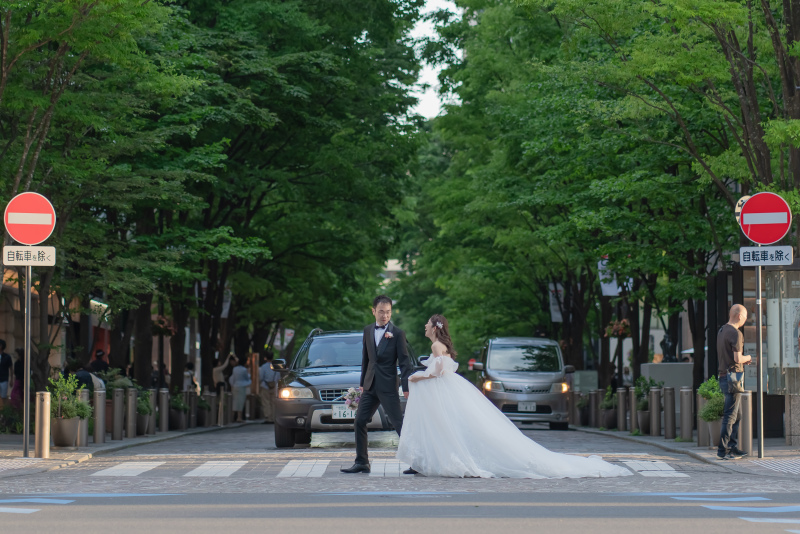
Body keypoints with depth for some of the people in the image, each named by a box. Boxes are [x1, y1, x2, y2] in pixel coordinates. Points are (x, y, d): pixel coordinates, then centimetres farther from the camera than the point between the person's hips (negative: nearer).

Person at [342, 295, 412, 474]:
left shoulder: (397, 334, -6)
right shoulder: (368, 331, 11)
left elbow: (404, 362, -7)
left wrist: (406, 387, -13)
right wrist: (363, 383, 17)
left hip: (388, 387, -6)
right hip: (370, 386, 6)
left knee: (399, 423, -4)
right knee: (360, 421, 4)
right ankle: (361, 462, 11)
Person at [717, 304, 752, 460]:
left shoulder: (721, 331, 15)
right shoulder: (735, 333, -15)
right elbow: (738, 359, -19)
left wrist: (743, 360, 18)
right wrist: (747, 358, 1)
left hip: (723, 376, 10)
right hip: (733, 375, -10)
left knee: (735, 414, 16)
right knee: (730, 415, -7)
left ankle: (733, 447, 19)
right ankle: (723, 450, -7)